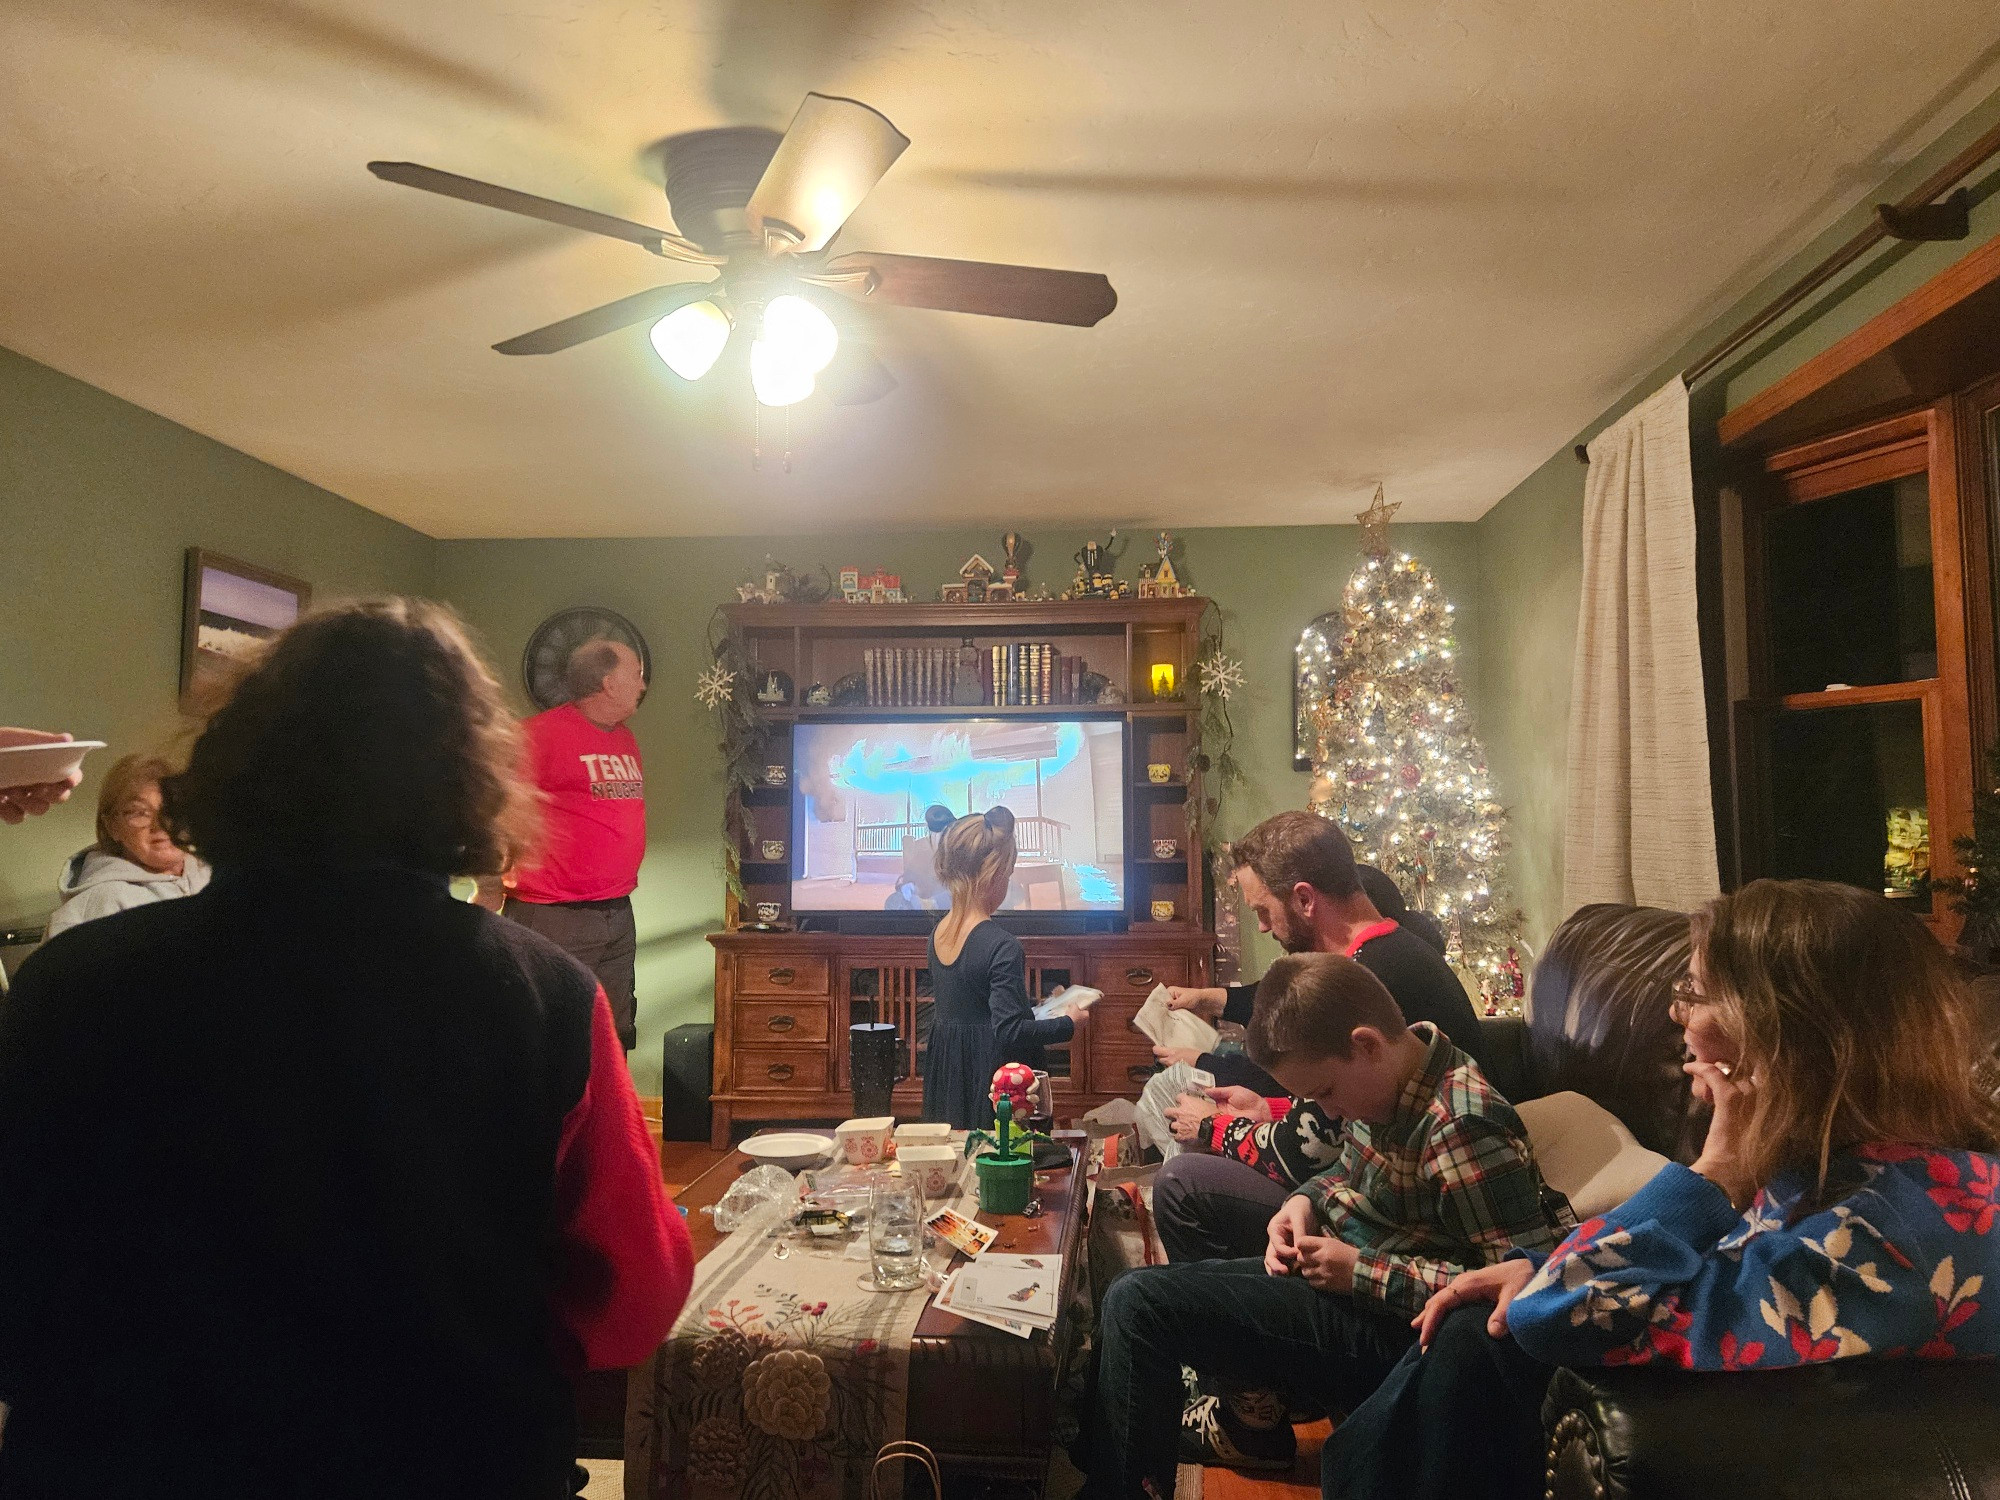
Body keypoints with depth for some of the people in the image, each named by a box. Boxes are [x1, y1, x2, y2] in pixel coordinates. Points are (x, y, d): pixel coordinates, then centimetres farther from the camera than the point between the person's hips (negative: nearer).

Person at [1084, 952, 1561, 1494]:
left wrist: (1363, 1272, -25)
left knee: (1137, 1302, -18)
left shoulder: (1462, 1126, -28)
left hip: (1387, 1328, -10)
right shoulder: (1383, 1076, -2)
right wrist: (1307, 1201, -4)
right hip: (1335, 1268, 10)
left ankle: (1121, 1482, 5)